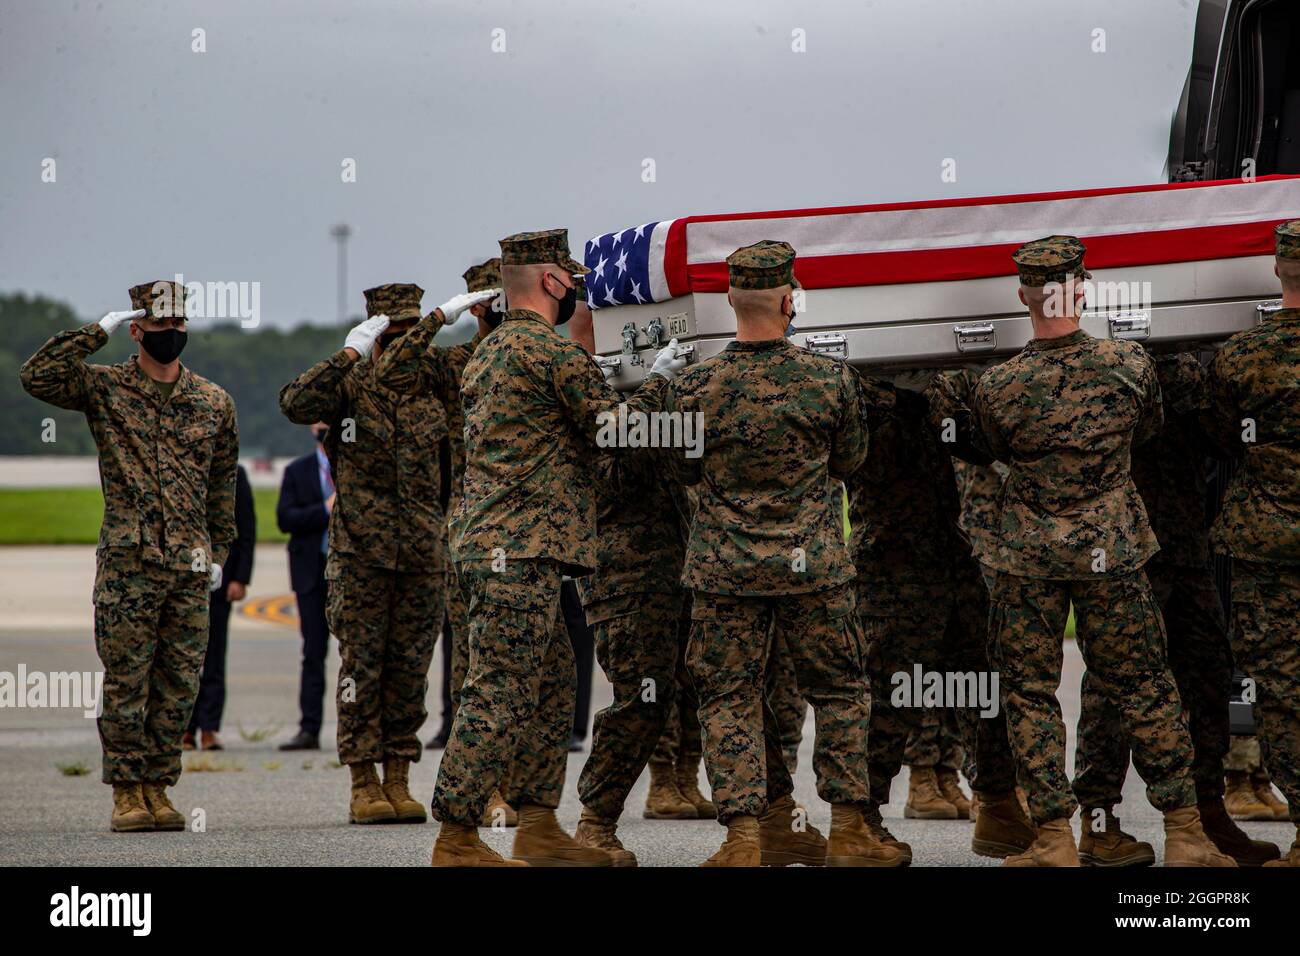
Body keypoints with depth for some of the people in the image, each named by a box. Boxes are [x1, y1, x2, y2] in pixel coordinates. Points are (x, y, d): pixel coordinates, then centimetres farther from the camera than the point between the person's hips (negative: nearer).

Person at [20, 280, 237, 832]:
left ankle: (158, 788, 12)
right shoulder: (104, 388, 2)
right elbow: (37, 377, -13)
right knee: (126, 682, -2)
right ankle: (126, 792, 4)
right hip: (126, 563, -3)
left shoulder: (213, 403, 10)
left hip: (190, 564, 3)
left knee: (178, 684, 4)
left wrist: (219, 550, 13)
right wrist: (97, 333, -11)